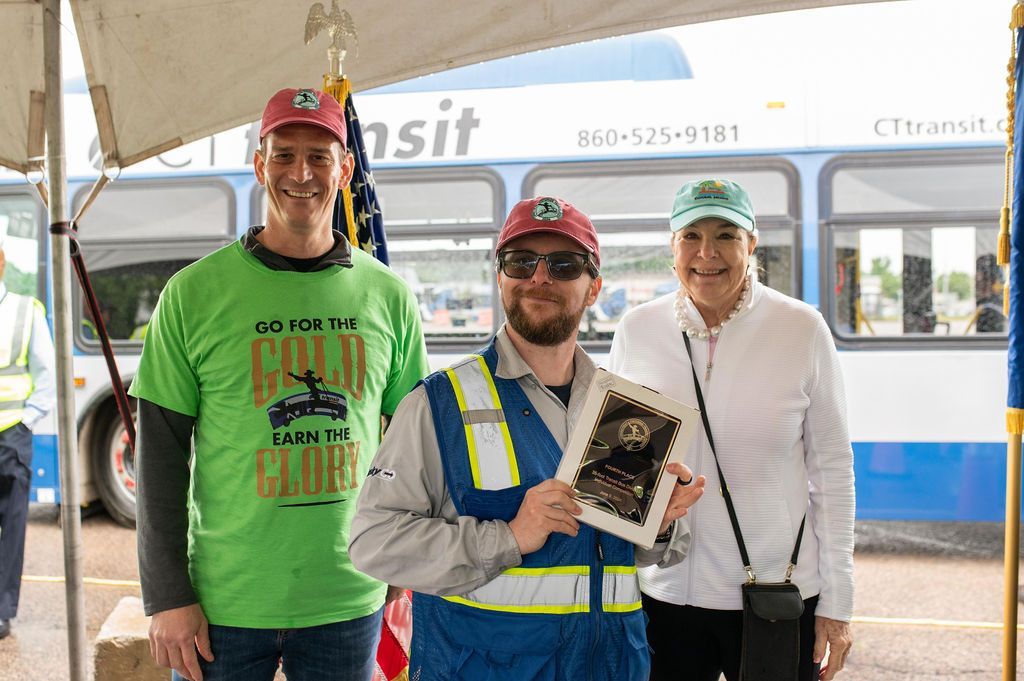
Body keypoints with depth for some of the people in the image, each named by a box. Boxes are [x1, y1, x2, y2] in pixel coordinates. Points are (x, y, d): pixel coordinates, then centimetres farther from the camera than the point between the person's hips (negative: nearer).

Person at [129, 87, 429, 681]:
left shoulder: (388, 296, 1)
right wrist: (167, 596, -6)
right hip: (226, 603, -2)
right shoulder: (194, 293, -5)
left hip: (350, 602, 2)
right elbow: (162, 455, -3)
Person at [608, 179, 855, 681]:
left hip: (777, 595, -1)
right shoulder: (636, 329, -1)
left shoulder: (803, 330, -6)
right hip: (663, 592, 2)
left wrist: (836, 602, -2)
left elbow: (832, 469, -2)